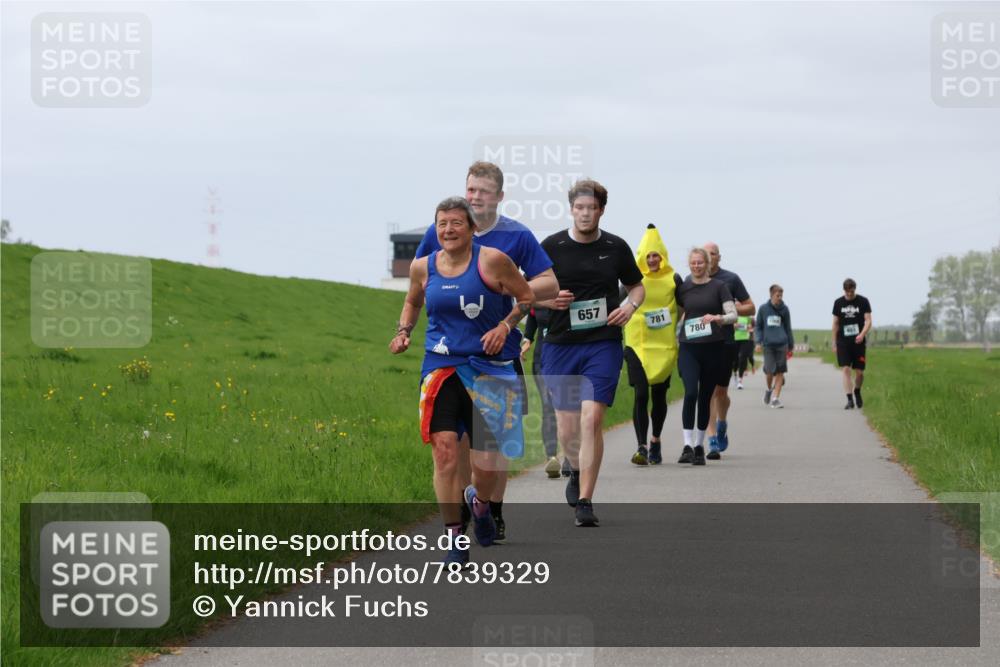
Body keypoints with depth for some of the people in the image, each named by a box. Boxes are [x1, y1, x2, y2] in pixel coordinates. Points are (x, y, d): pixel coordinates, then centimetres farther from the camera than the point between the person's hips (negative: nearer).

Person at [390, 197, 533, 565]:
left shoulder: (492, 261, -7)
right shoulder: (423, 267, 4)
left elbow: (527, 297, 3)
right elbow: (412, 302, 25)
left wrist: (505, 325, -12)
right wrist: (403, 331, 8)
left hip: (488, 368, -2)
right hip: (441, 368, 2)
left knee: (486, 462, 3)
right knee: (445, 453, -13)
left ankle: (479, 502, 40)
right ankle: (454, 541, -4)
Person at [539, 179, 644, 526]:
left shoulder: (616, 248, 4)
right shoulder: (551, 246, 1)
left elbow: (637, 286, 18)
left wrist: (631, 306, -3)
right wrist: (549, 299, -13)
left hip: (604, 345, -1)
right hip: (560, 345, 1)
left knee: (591, 419, -15)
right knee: (566, 429, 5)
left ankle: (584, 501, -10)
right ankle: (577, 472, 39)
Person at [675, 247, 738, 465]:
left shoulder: (718, 287, 4)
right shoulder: (683, 288, 10)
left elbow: (733, 314, -3)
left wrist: (718, 318, -21)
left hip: (713, 348, 0)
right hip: (689, 348, 0)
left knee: (705, 397, 6)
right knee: (690, 393, -17)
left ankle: (699, 446, 17)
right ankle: (688, 445, -18)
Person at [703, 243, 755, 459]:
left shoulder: (731, 279, 3)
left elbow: (750, 308, 7)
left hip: (725, 342, 0)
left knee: (721, 390, 5)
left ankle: (722, 424, 34)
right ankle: (712, 437, -7)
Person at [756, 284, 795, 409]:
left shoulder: (784, 309, 6)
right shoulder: (763, 309, 3)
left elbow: (788, 328, 14)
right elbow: (758, 326, 10)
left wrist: (791, 345, 15)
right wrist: (759, 341, -2)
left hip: (781, 344, 1)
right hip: (768, 344, -1)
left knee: (780, 372, -2)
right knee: (769, 371, -5)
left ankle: (776, 398, 3)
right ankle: (769, 389, 25)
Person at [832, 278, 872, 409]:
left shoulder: (863, 302, 0)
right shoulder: (838, 303, 6)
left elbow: (868, 321, -5)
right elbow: (835, 323, 12)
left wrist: (862, 334, -23)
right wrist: (834, 343, 10)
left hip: (858, 341, -1)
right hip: (843, 342, 1)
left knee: (859, 372, 4)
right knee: (846, 370, -11)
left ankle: (857, 392, 33)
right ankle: (850, 399, -10)